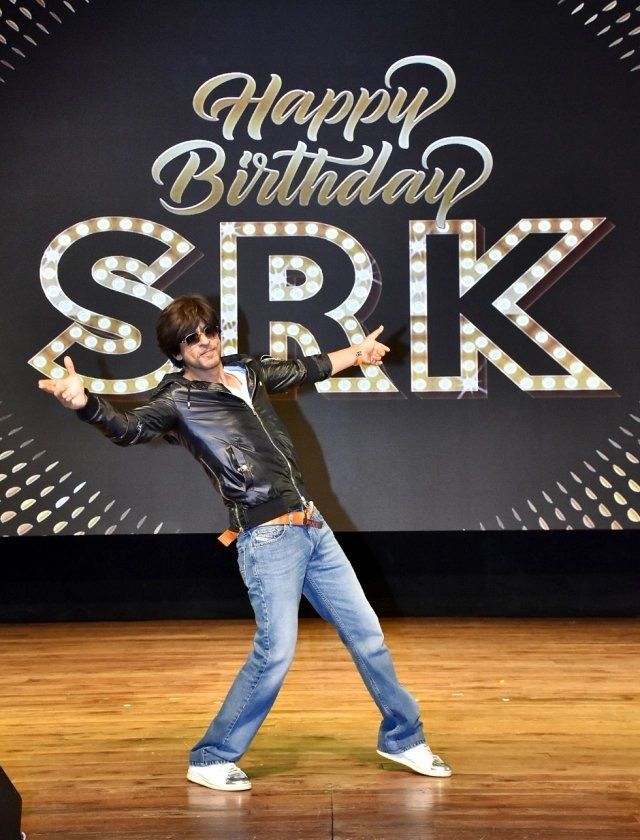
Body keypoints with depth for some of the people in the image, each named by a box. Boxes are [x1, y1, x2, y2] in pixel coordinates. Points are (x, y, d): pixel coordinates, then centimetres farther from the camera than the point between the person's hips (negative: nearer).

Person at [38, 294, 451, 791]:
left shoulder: (249, 373, 12)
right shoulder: (178, 400, -6)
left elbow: (306, 369, 31)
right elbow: (130, 429, -24)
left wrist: (356, 353, 45)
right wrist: (84, 403, -44)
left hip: (313, 527, 7)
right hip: (266, 539, -7)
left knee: (366, 633, 11)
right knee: (275, 650, -16)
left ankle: (403, 737, 29)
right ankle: (211, 760, 2)